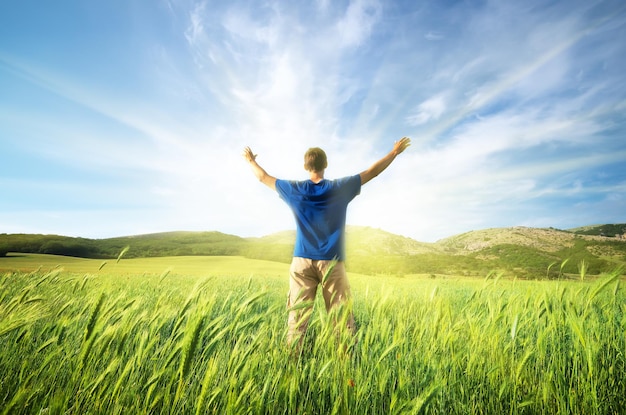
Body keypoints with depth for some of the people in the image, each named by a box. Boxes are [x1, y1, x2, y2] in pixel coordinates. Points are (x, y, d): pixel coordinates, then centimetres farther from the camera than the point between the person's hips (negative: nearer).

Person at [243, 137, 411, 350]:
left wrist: (251, 160, 35)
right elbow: (372, 171, 7)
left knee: (297, 316, 6)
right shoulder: (340, 187, -2)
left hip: (302, 261, 2)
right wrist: (395, 151, 20)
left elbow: (263, 178, 16)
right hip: (332, 262, -1)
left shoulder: (294, 189, 2)